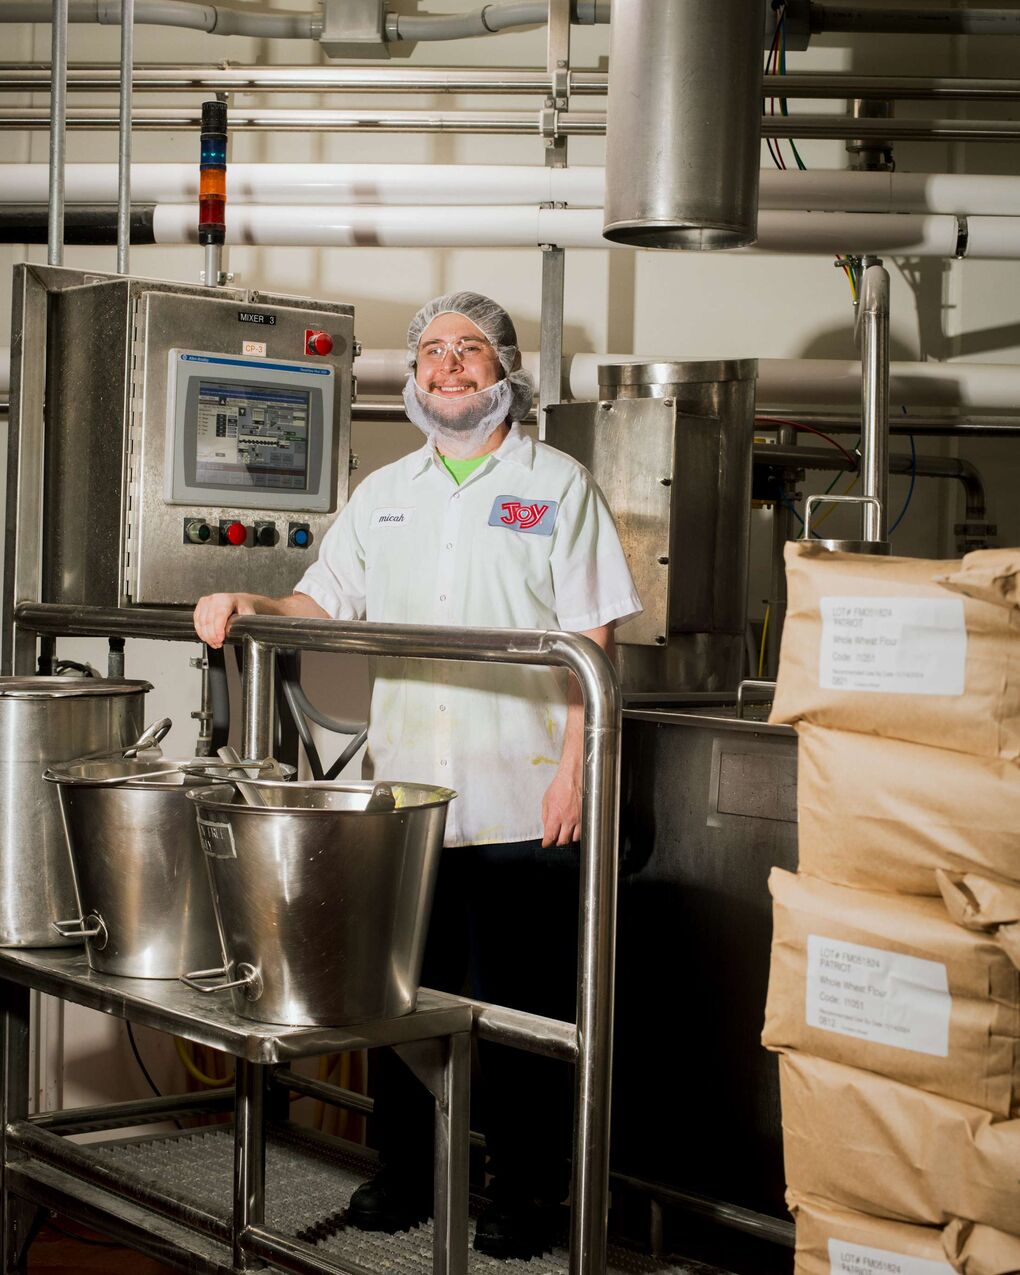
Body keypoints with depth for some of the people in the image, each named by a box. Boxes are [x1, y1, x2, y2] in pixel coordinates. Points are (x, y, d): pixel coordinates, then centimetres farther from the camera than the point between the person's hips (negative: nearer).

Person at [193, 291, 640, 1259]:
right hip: (404, 790, 4)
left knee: (520, 1007, 2)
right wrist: (252, 608, -4)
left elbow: (592, 641, -3)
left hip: (522, 801, -4)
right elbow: (324, 602, 17)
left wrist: (572, 769, -11)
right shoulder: (384, 493, 16)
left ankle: (524, 1190, 15)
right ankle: (404, 1171, 24)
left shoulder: (558, 486, 2)